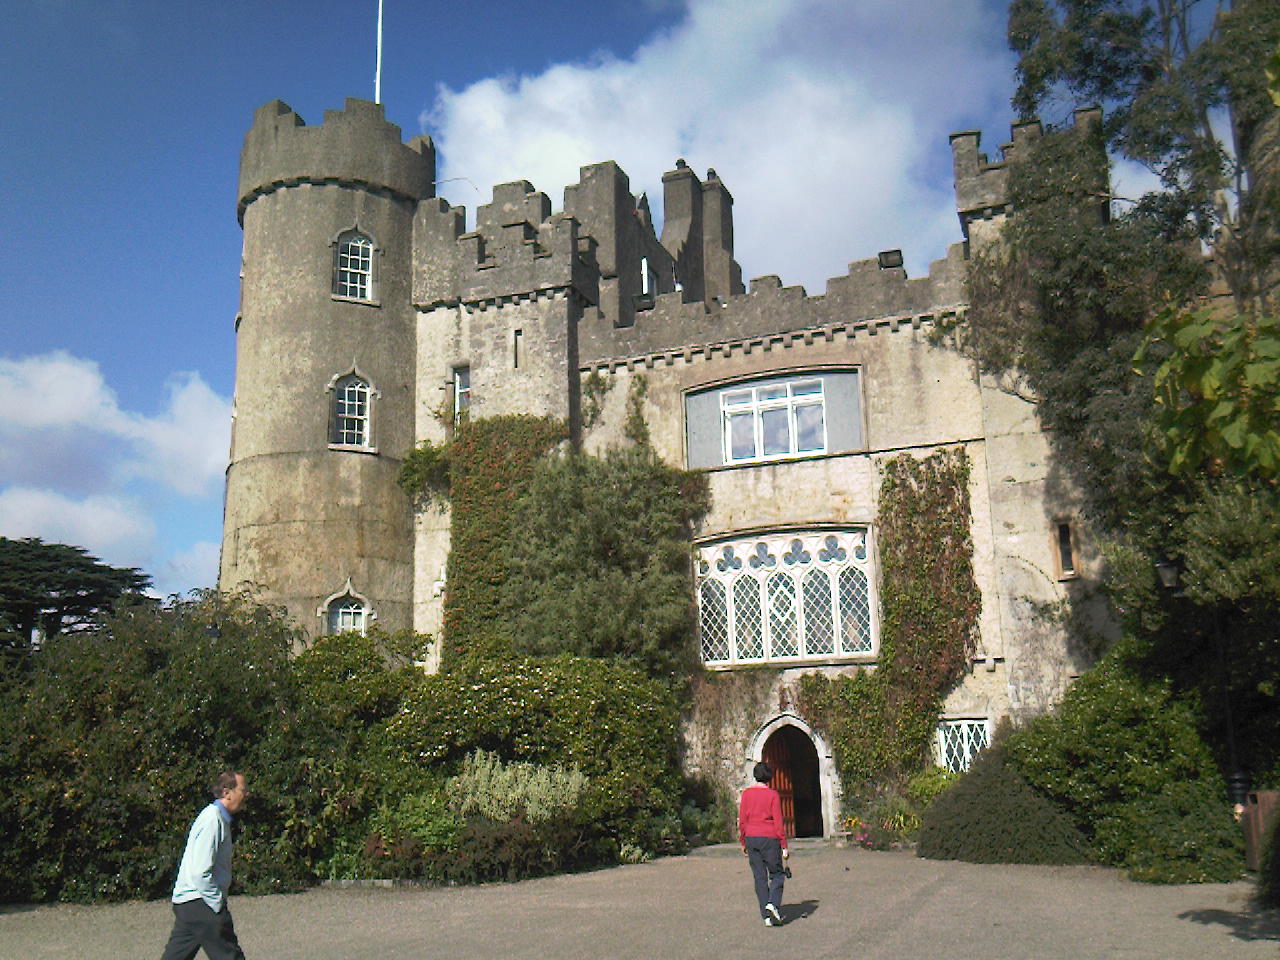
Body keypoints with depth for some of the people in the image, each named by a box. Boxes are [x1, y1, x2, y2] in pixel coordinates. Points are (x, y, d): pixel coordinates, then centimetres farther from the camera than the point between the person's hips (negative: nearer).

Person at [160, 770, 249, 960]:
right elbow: (200, 873, -24)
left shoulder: (219, 818, 13)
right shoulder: (213, 820, -19)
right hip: (199, 903, -10)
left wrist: (220, 901, 17)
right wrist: (219, 905, -16)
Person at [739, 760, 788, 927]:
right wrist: (784, 846, -3)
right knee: (776, 874, 10)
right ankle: (773, 904, -12)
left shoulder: (746, 793, 3)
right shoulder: (772, 794, -6)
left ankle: (767, 916, 5)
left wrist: (743, 843, 13)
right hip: (769, 838, -3)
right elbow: (778, 822, -7)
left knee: (760, 877, 7)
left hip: (751, 838, 3)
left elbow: (742, 821, 4)